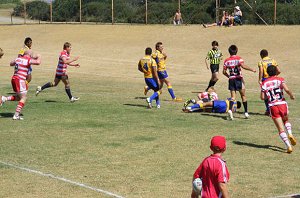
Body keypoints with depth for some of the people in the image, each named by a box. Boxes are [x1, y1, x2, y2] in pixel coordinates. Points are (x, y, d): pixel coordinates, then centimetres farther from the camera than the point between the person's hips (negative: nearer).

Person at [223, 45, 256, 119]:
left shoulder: (227, 60, 5)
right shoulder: (238, 58, -4)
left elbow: (224, 72, 5)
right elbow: (243, 66, -22)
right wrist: (252, 69, -13)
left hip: (231, 79, 2)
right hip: (239, 79, -2)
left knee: (232, 97, 3)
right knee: (243, 96, 9)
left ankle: (230, 109, -21)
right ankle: (246, 112, 9)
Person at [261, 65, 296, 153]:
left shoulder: (264, 83, 7)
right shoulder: (280, 80, 2)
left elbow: (262, 97, 4)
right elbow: (286, 89, -15)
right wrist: (291, 95, 4)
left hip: (272, 106, 0)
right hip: (282, 104, 0)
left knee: (281, 129, 2)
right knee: (286, 121, 29)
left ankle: (288, 146, -11)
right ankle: (290, 134, 2)